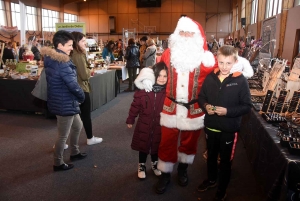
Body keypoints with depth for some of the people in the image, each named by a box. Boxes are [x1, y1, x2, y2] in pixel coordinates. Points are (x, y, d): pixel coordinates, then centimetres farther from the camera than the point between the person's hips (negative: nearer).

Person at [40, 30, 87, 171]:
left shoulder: (51, 59, 6)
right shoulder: (62, 63, -25)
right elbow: (73, 85, -26)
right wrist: (82, 97, -6)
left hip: (62, 101, 10)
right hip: (65, 103, -10)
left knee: (77, 126, 25)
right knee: (63, 135, 6)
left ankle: (74, 153, 40)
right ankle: (58, 164, 24)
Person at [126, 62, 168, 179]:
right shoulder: (143, 90, -15)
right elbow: (135, 106, -5)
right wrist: (130, 120, 1)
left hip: (159, 126, 1)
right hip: (144, 125, -1)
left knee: (156, 146, 20)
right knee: (143, 146, 16)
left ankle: (154, 164, 47)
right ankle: (141, 166, 39)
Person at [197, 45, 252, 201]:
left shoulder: (241, 81, -14)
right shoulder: (210, 77, -4)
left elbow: (247, 106, -12)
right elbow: (201, 97, 6)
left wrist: (228, 111, -24)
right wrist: (205, 106, -15)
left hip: (229, 129, -3)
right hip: (210, 126, 4)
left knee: (225, 160, 13)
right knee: (211, 155, 23)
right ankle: (211, 179, 50)